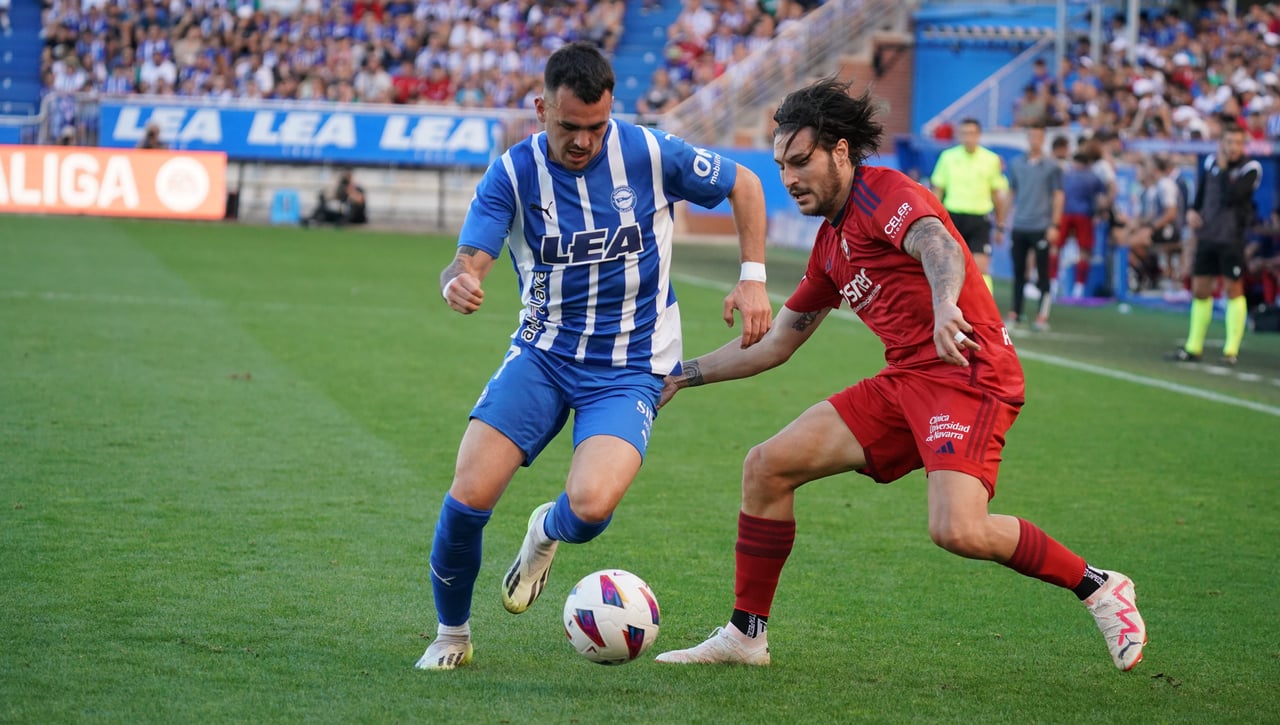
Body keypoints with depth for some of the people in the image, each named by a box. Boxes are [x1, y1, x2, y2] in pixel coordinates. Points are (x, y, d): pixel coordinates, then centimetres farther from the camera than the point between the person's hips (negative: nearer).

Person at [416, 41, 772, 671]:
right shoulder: (513, 173, -7)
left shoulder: (650, 154, -9)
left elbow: (744, 186, 6)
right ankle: (451, 635, 11)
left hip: (630, 369, -1)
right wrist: (457, 284, -41)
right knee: (469, 495, -16)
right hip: (543, 354, 2)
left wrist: (752, 278, -2)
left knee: (591, 505, -27)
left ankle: (548, 531, 14)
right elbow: (467, 262, -16)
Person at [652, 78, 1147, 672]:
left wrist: (945, 307, -52)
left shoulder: (884, 193, -7)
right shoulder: (831, 243, 20)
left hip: (966, 372, -9)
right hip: (906, 380, 9)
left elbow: (937, 243, -30)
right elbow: (776, 342, 30)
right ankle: (746, 634, 10)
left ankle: (1098, 587, -7)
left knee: (958, 531, -29)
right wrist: (683, 374, 28)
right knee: (766, 466, 1)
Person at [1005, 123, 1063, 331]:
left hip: (1041, 228, -3)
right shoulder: (1016, 164, 10)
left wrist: (1054, 225, -7)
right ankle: (1015, 313, 13)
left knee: (1043, 273, -3)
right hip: (1019, 227, 3)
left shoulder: (1052, 167, 1)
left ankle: (1043, 315, -2)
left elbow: (1058, 197, 0)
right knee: (1018, 272, 7)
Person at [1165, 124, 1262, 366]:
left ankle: (1232, 350, 4)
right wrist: (1192, 211, 3)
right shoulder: (1210, 162, 6)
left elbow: (1231, 197, -23)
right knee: (1200, 290, 9)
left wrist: (1224, 167, -19)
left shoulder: (1250, 168, -10)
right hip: (1207, 235, 5)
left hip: (1232, 238, -5)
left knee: (1233, 289, -1)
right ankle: (1193, 348, 17)